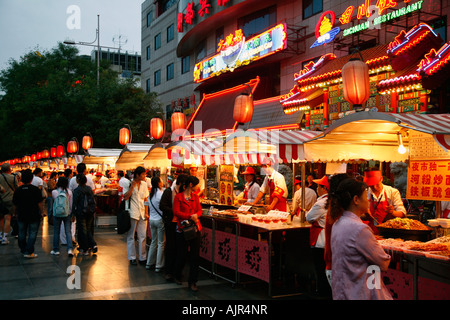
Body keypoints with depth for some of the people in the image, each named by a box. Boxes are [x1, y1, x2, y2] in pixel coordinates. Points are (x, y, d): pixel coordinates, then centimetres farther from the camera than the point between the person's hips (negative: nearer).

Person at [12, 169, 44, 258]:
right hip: (34, 216, -4)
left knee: (22, 234, 15)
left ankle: (23, 250, 24)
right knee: (32, 234, 1)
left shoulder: (18, 190, 0)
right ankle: (29, 252, -3)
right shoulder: (36, 189, -11)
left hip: (21, 216, 4)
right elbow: (39, 203, -11)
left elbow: (15, 204, 7)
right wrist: (41, 212, -1)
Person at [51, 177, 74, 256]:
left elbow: (53, 202, 3)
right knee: (68, 232, 2)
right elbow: (71, 204, -1)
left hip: (57, 214, -1)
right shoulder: (69, 192, -4)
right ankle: (70, 249, -10)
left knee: (56, 232, 11)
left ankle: (56, 250, 18)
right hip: (67, 214, 1)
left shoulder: (54, 192, -8)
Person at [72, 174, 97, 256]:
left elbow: (75, 203, -10)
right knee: (88, 229, 16)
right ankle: (93, 244, 2)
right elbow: (93, 200, 9)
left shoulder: (77, 190, -11)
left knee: (82, 230, 3)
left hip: (81, 213, -5)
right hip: (90, 212, 5)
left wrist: (73, 214, -3)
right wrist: (93, 210, 16)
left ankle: (85, 250, 8)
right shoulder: (89, 188, 5)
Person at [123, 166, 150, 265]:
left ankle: (142, 257, 13)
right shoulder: (128, 184, -5)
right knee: (131, 236, 5)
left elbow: (146, 199, 11)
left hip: (142, 214, 4)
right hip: (132, 213, -4)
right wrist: (133, 186, -18)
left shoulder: (144, 184, 8)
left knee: (143, 236, 5)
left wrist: (146, 213, 5)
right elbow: (125, 197, -16)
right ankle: (132, 258, 14)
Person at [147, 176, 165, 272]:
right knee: (161, 243, 2)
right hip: (160, 220, -7)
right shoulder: (161, 193, -16)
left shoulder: (151, 194, 5)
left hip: (152, 220, 7)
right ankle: (158, 266, 6)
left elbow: (150, 207, 12)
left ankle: (149, 263, 23)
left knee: (153, 242, 17)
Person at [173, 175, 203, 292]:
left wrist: (196, 215, -13)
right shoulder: (178, 196, -5)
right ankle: (177, 276, 32)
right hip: (182, 228, -4)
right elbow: (176, 212, -13)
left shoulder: (195, 196, 10)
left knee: (195, 255, 1)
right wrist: (190, 216, -21)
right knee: (182, 254, 4)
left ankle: (192, 282, 10)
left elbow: (199, 210, 9)